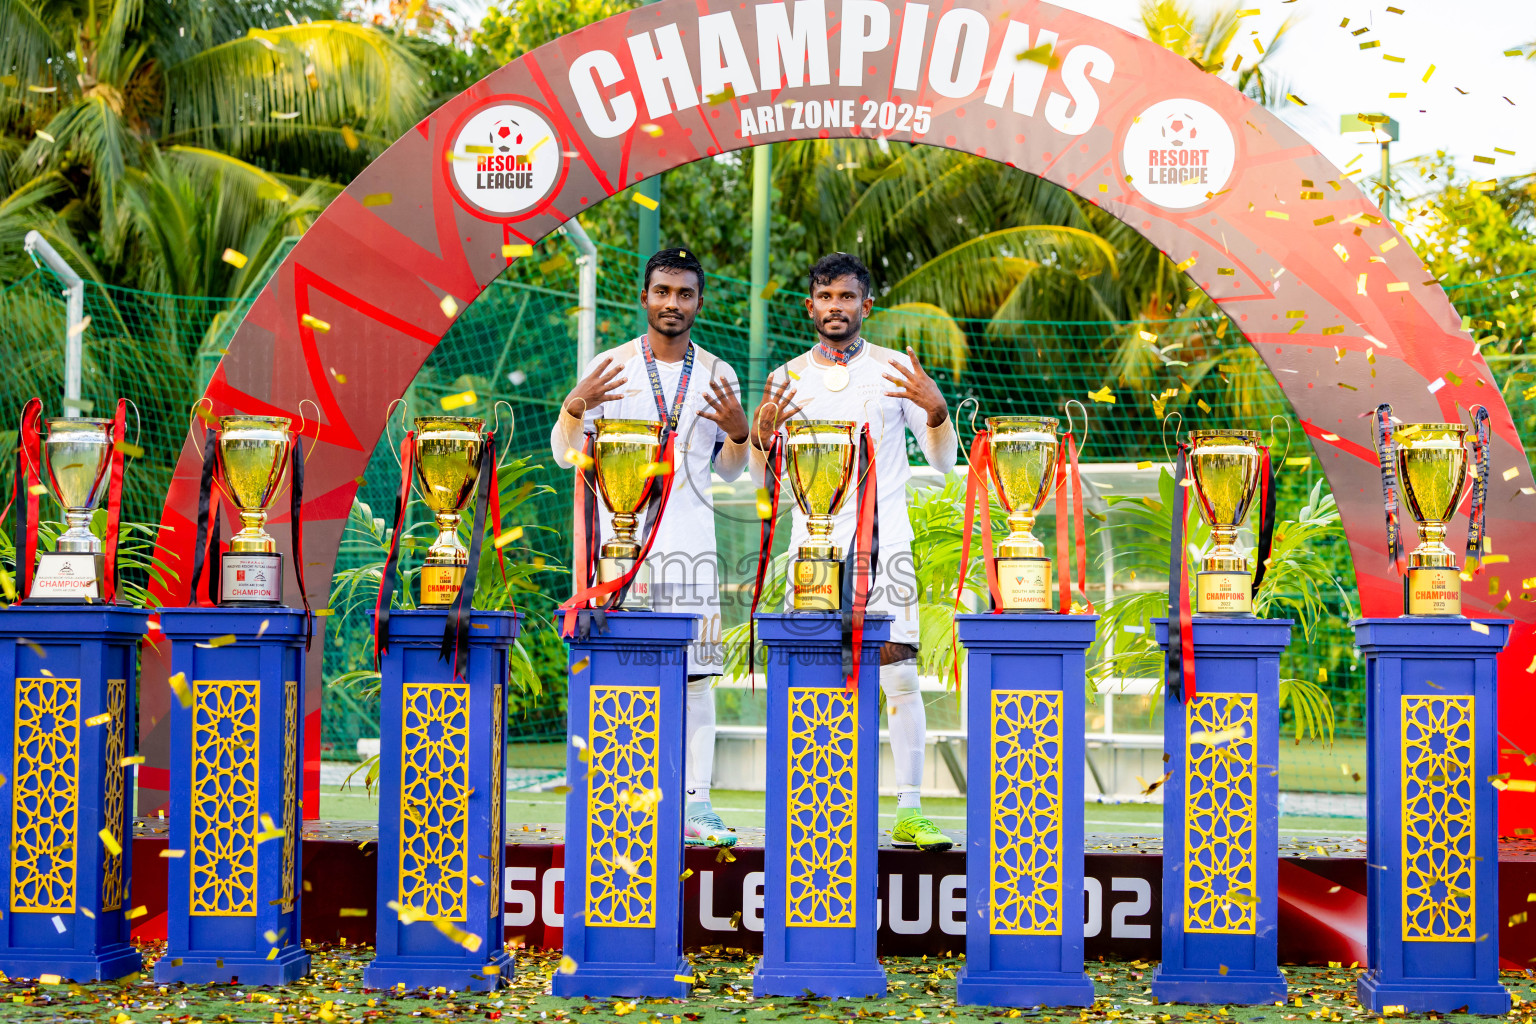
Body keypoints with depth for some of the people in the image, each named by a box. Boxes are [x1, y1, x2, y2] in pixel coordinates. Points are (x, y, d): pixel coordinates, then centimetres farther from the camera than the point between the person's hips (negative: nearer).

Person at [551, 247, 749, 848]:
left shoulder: (718, 375, 12)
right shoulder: (610, 367, 6)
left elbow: (728, 470, 18)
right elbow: (566, 454, 4)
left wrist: (738, 434, -3)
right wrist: (575, 407, -15)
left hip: (692, 542, 2)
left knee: (695, 673, -2)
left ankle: (695, 805, 0)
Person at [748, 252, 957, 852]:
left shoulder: (895, 369, 6)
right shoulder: (789, 377, 11)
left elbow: (943, 461, 4)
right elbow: (763, 475, 11)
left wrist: (935, 409, -16)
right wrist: (762, 431, -10)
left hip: (883, 542, -2)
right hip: (813, 547, 2)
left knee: (899, 672, -8)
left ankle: (908, 813, -6)